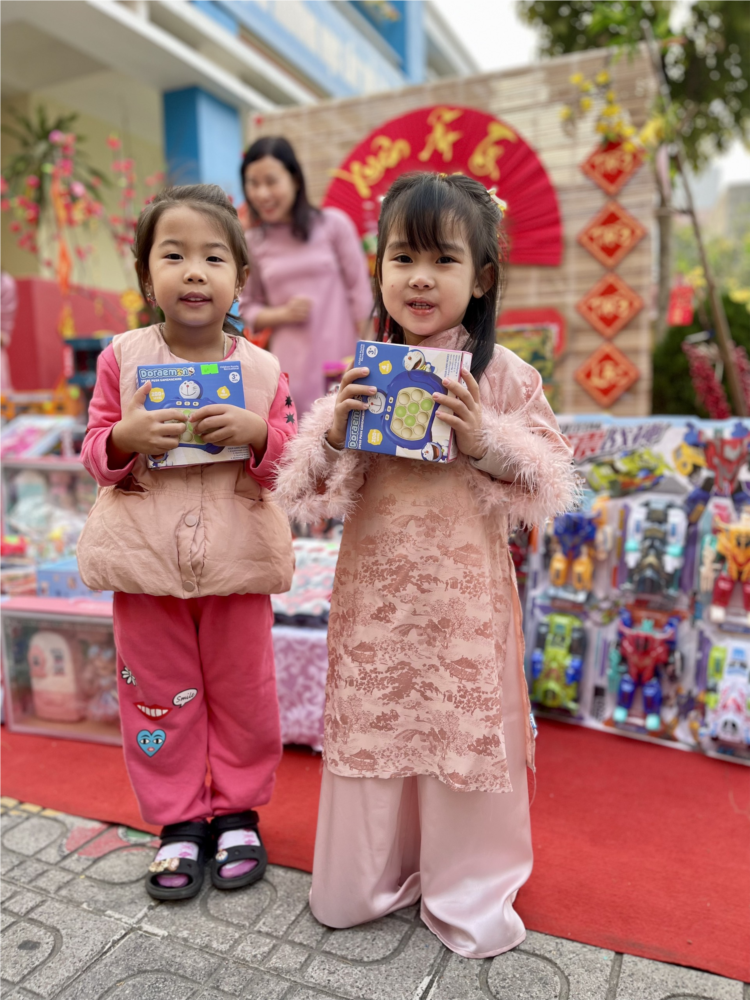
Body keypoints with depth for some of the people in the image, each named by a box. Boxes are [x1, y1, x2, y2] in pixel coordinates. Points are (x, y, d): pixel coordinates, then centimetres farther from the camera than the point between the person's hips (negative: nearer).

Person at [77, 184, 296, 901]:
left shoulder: (262, 369, -3)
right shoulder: (123, 358, -1)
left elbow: (291, 458, 0)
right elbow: (96, 453, 3)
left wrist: (257, 432, -20)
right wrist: (128, 436, -19)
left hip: (236, 561, 0)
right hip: (147, 559, 1)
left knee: (242, 693, 12)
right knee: (159, 694, 13)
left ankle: (237, 812, 36)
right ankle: (178, 822, 34)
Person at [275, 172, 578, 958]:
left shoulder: (503, 376, -4)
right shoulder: (361, 374, 0)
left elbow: (551, 484, -3)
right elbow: (303, 489, 2)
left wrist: (482, 439, -18)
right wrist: (334, 433, -17)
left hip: (463, 594, -1)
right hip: (375, 590, 2)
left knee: (466, 727, 11)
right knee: (370, 721, 13)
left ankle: (469, 892, 38)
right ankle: (367, 879, 41)